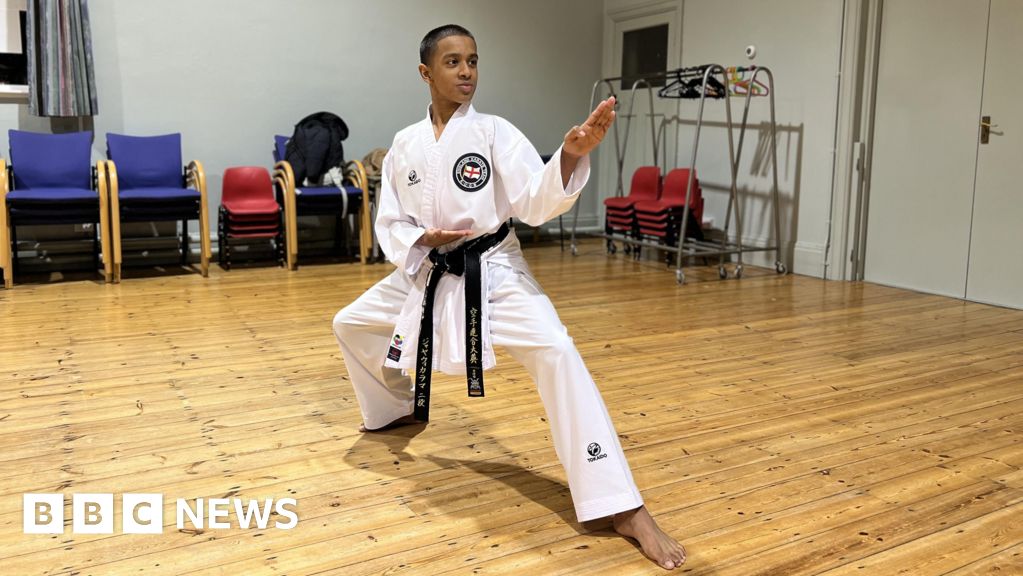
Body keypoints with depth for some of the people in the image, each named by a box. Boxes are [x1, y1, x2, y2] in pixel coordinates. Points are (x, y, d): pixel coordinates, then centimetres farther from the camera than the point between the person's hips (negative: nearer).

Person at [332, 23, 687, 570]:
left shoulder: (495, 132, -8)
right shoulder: (404, 145, 2)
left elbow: (538, 202, -19)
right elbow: (389, 223, 6)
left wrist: (572, 154, -37)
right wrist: (423, 239, -16)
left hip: (491, 271, -5)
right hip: (425, 272, 5)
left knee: (555, 352, -27)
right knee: (350, 324, 17)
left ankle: (624, 509, -23)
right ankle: (397, 407, 48)